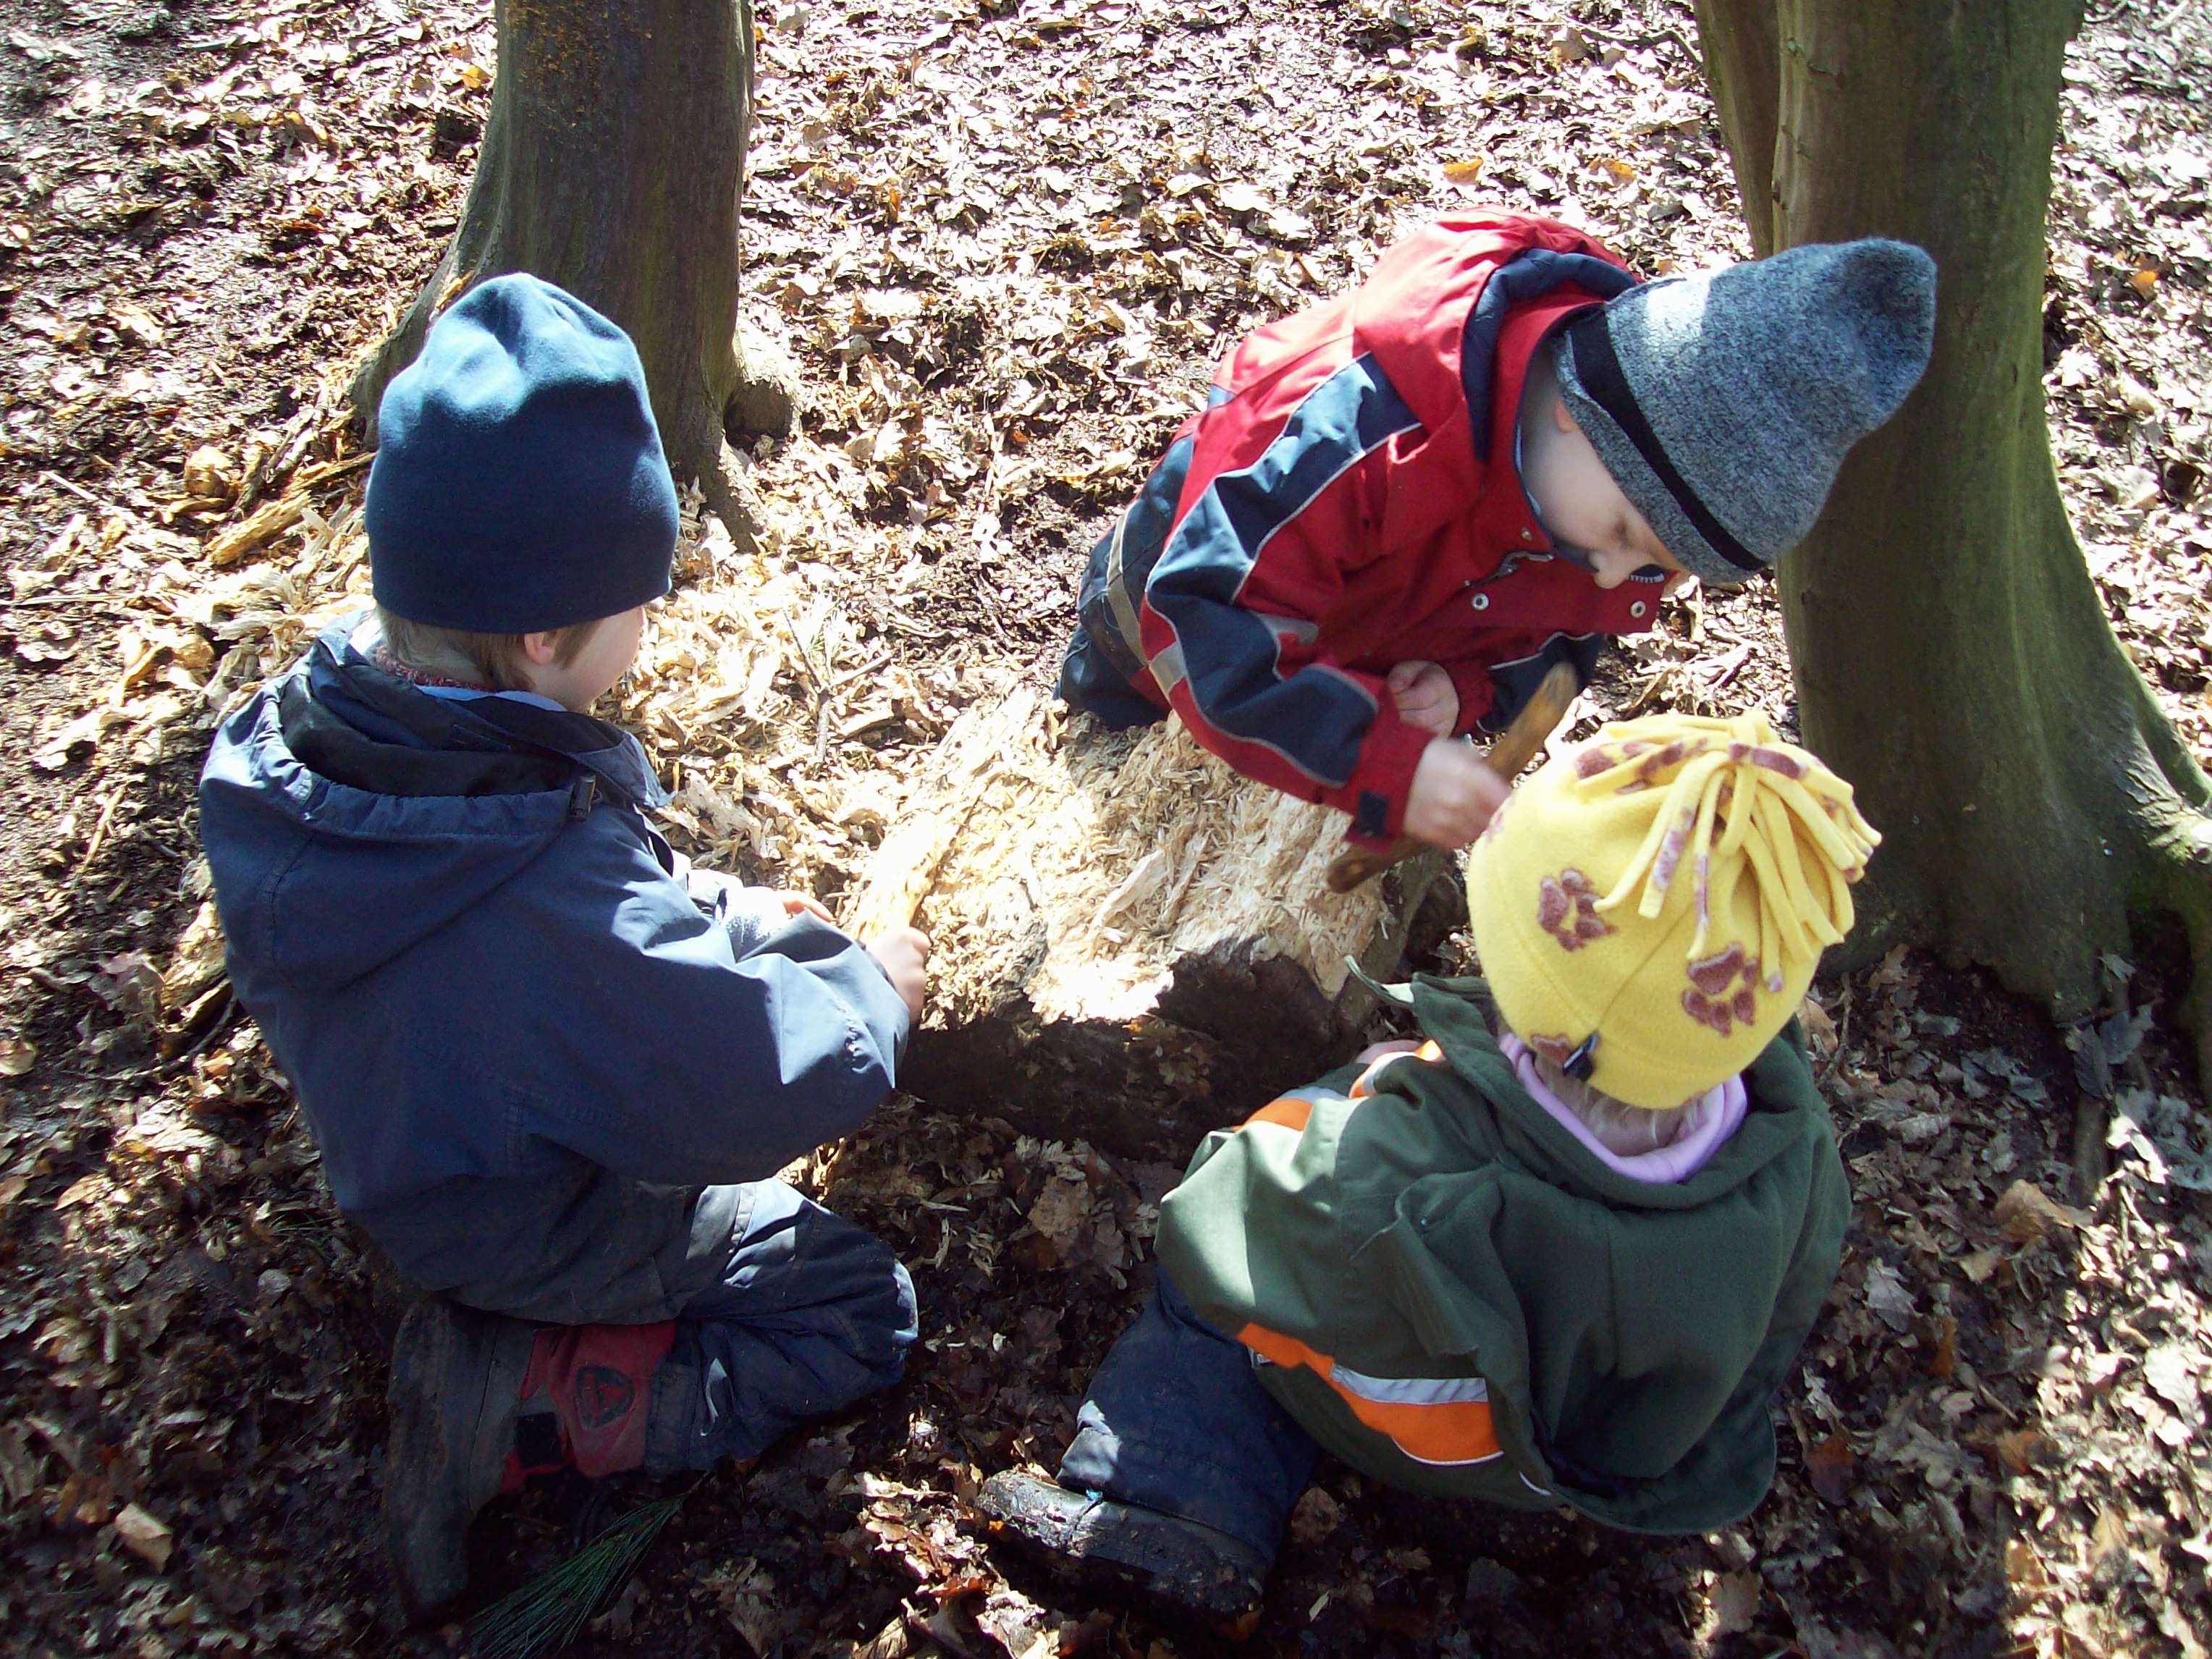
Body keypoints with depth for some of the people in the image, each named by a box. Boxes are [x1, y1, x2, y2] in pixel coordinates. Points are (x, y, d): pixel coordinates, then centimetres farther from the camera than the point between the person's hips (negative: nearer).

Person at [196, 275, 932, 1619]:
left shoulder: (287, 750, -17)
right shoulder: (565, 915, -43)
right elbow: (782, 1089, -30)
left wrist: (728, 916, -3)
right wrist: (871, 987, -11)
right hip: (549, 1233, -8)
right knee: (864, 1311, 5)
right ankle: (516, 1407, -3)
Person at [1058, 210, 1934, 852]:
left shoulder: (1655, 484, -28)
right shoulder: (1369, 427, -51)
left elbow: (1560, 632, -11)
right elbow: (1202, 618, -50)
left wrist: (1467, 687, -33)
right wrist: (1387, 763, -56)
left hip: (1387, 641, 5)